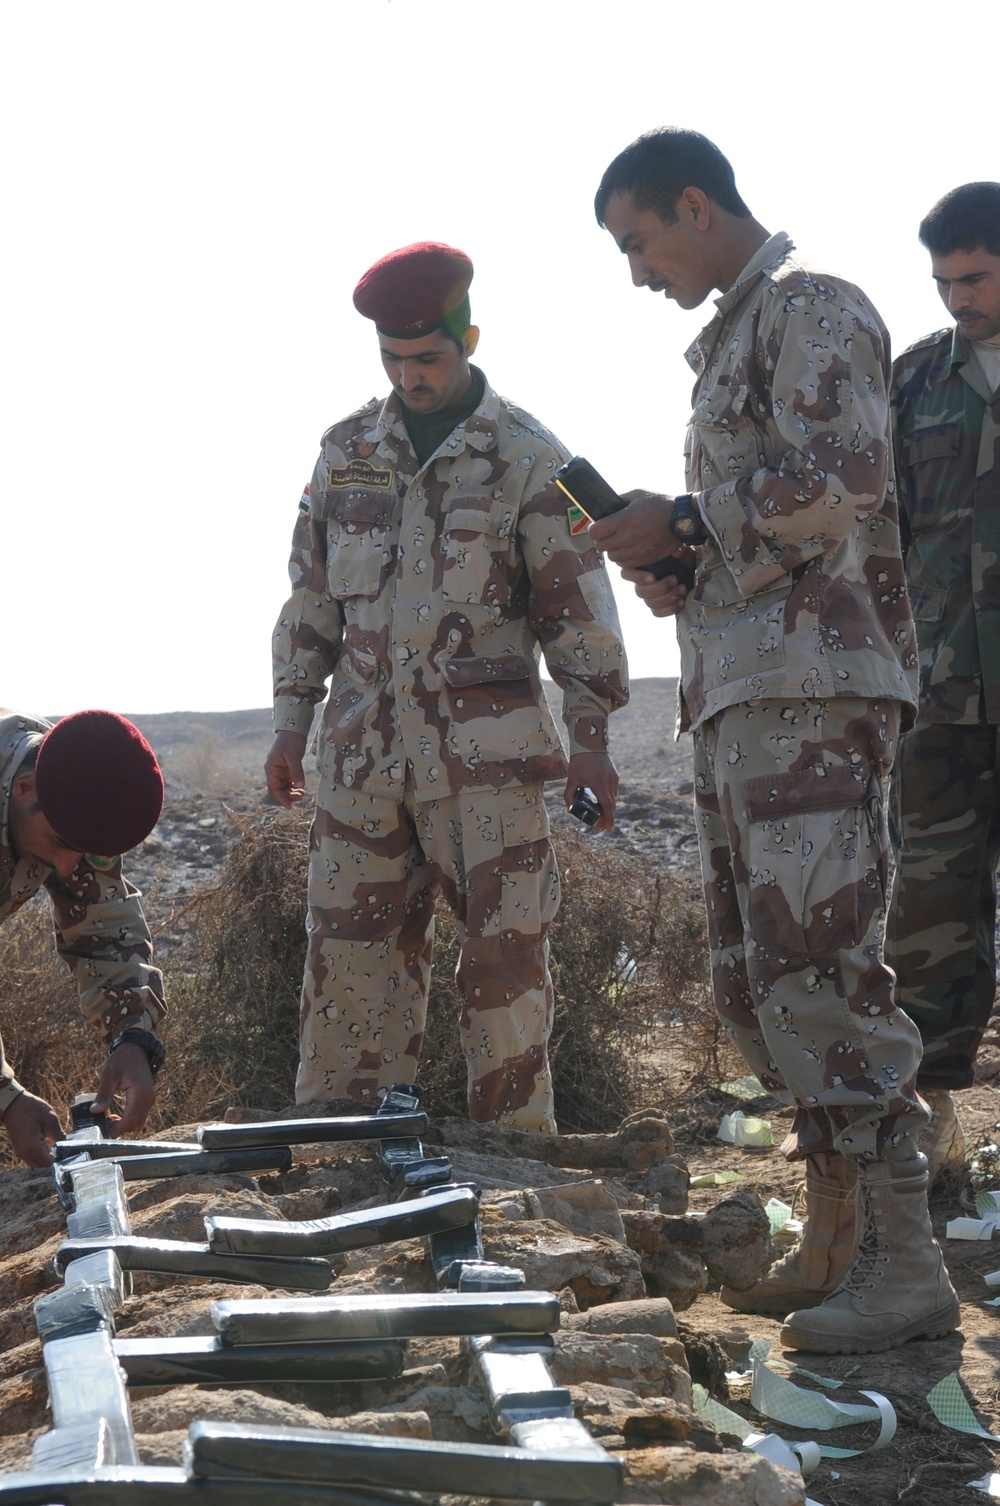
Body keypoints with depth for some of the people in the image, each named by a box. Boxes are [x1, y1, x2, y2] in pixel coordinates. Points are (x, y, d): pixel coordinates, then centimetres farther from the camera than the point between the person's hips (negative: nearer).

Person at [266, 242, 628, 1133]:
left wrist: (590, 734, -5)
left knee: (505, 950, -2)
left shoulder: (527, 458, -1)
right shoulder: (348, 449, 11)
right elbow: (312, 597, 16)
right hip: (364, 747, 4)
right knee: (352, 951, 5)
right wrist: (293, 718, 11)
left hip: (486, 753, -4)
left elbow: (577, 605, -1)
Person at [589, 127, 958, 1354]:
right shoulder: (731, 337, 25)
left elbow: (839, 484, -17)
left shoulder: (811, 308, -4)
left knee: (817, 960, -14)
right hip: (740, 694, 10)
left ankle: (906, 1263, -12)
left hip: (812, 682, -10)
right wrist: (682, 569, 13)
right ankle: (834, 1242, 15)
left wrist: (687, 524, -10)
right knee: (753, 973, 9)